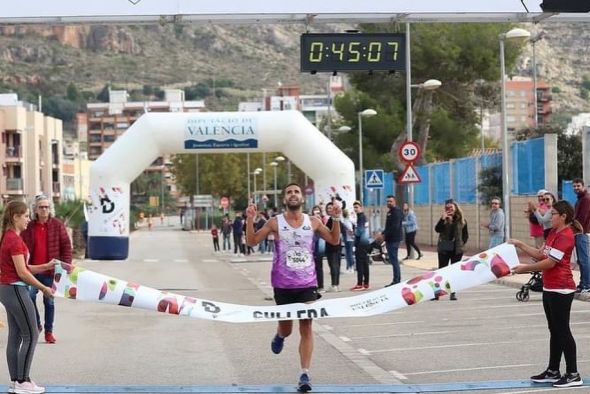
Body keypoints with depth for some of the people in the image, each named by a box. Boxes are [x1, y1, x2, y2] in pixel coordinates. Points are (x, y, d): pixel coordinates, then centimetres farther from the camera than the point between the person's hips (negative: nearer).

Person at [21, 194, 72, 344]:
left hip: (50, 271, -1)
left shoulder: (57, 225, -2)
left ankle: (49, 331, 17)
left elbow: (66, 246, -2)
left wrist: (66, 264, -9)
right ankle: (36, 325, 18)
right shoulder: (29, 227, 3)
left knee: (49, 302, 7)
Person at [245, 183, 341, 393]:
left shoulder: (312, 222, 2)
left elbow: (334, 240, 10)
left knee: (306, 328, -6)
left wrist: (336, 219, -5)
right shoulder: (275, 222, -3)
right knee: (286, 328, 11)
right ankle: (279, 336, 50)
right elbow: (252, 241, -3)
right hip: (283, 284, 0)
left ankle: (305, 374, -4)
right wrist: (250, 219, -17)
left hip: (307, 283, 1)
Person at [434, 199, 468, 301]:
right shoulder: (444, 219, 1)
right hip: (444, 249, 0)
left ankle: (453, 292, 11)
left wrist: (462, 243, -1)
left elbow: (465, 235, 9)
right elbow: (437, 229, -15)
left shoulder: (461, 219, 2)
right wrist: (443, 219, -24)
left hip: (457, 249, 0)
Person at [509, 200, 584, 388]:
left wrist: (526, 268, -13)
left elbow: (550, 262, -20)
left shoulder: (565, 236, -17)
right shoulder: (553, 233, 14)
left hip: (561, 290, -10)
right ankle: (553, 371, 23)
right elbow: (541, 254, 14)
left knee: (563, 331, -5)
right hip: (549, 288, 10)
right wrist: (520, 245, 8)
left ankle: (573, 375, 0)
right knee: (554, 330, 15)